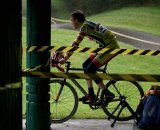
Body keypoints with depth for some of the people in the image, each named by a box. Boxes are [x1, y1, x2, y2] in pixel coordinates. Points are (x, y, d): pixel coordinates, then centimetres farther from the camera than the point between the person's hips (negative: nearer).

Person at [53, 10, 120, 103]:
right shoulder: (87, 24, 14)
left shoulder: (84, 26, -16)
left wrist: (65, 58, -19)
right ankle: (91, 94, 16)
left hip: (111, 47, -10)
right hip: (105, 46, 10)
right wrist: (65, 54, 19)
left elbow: (75, 44, -21)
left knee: (90, 70, -10)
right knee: (86, 65, 11)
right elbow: (75, 44, 22)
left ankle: (108, 94, -2)